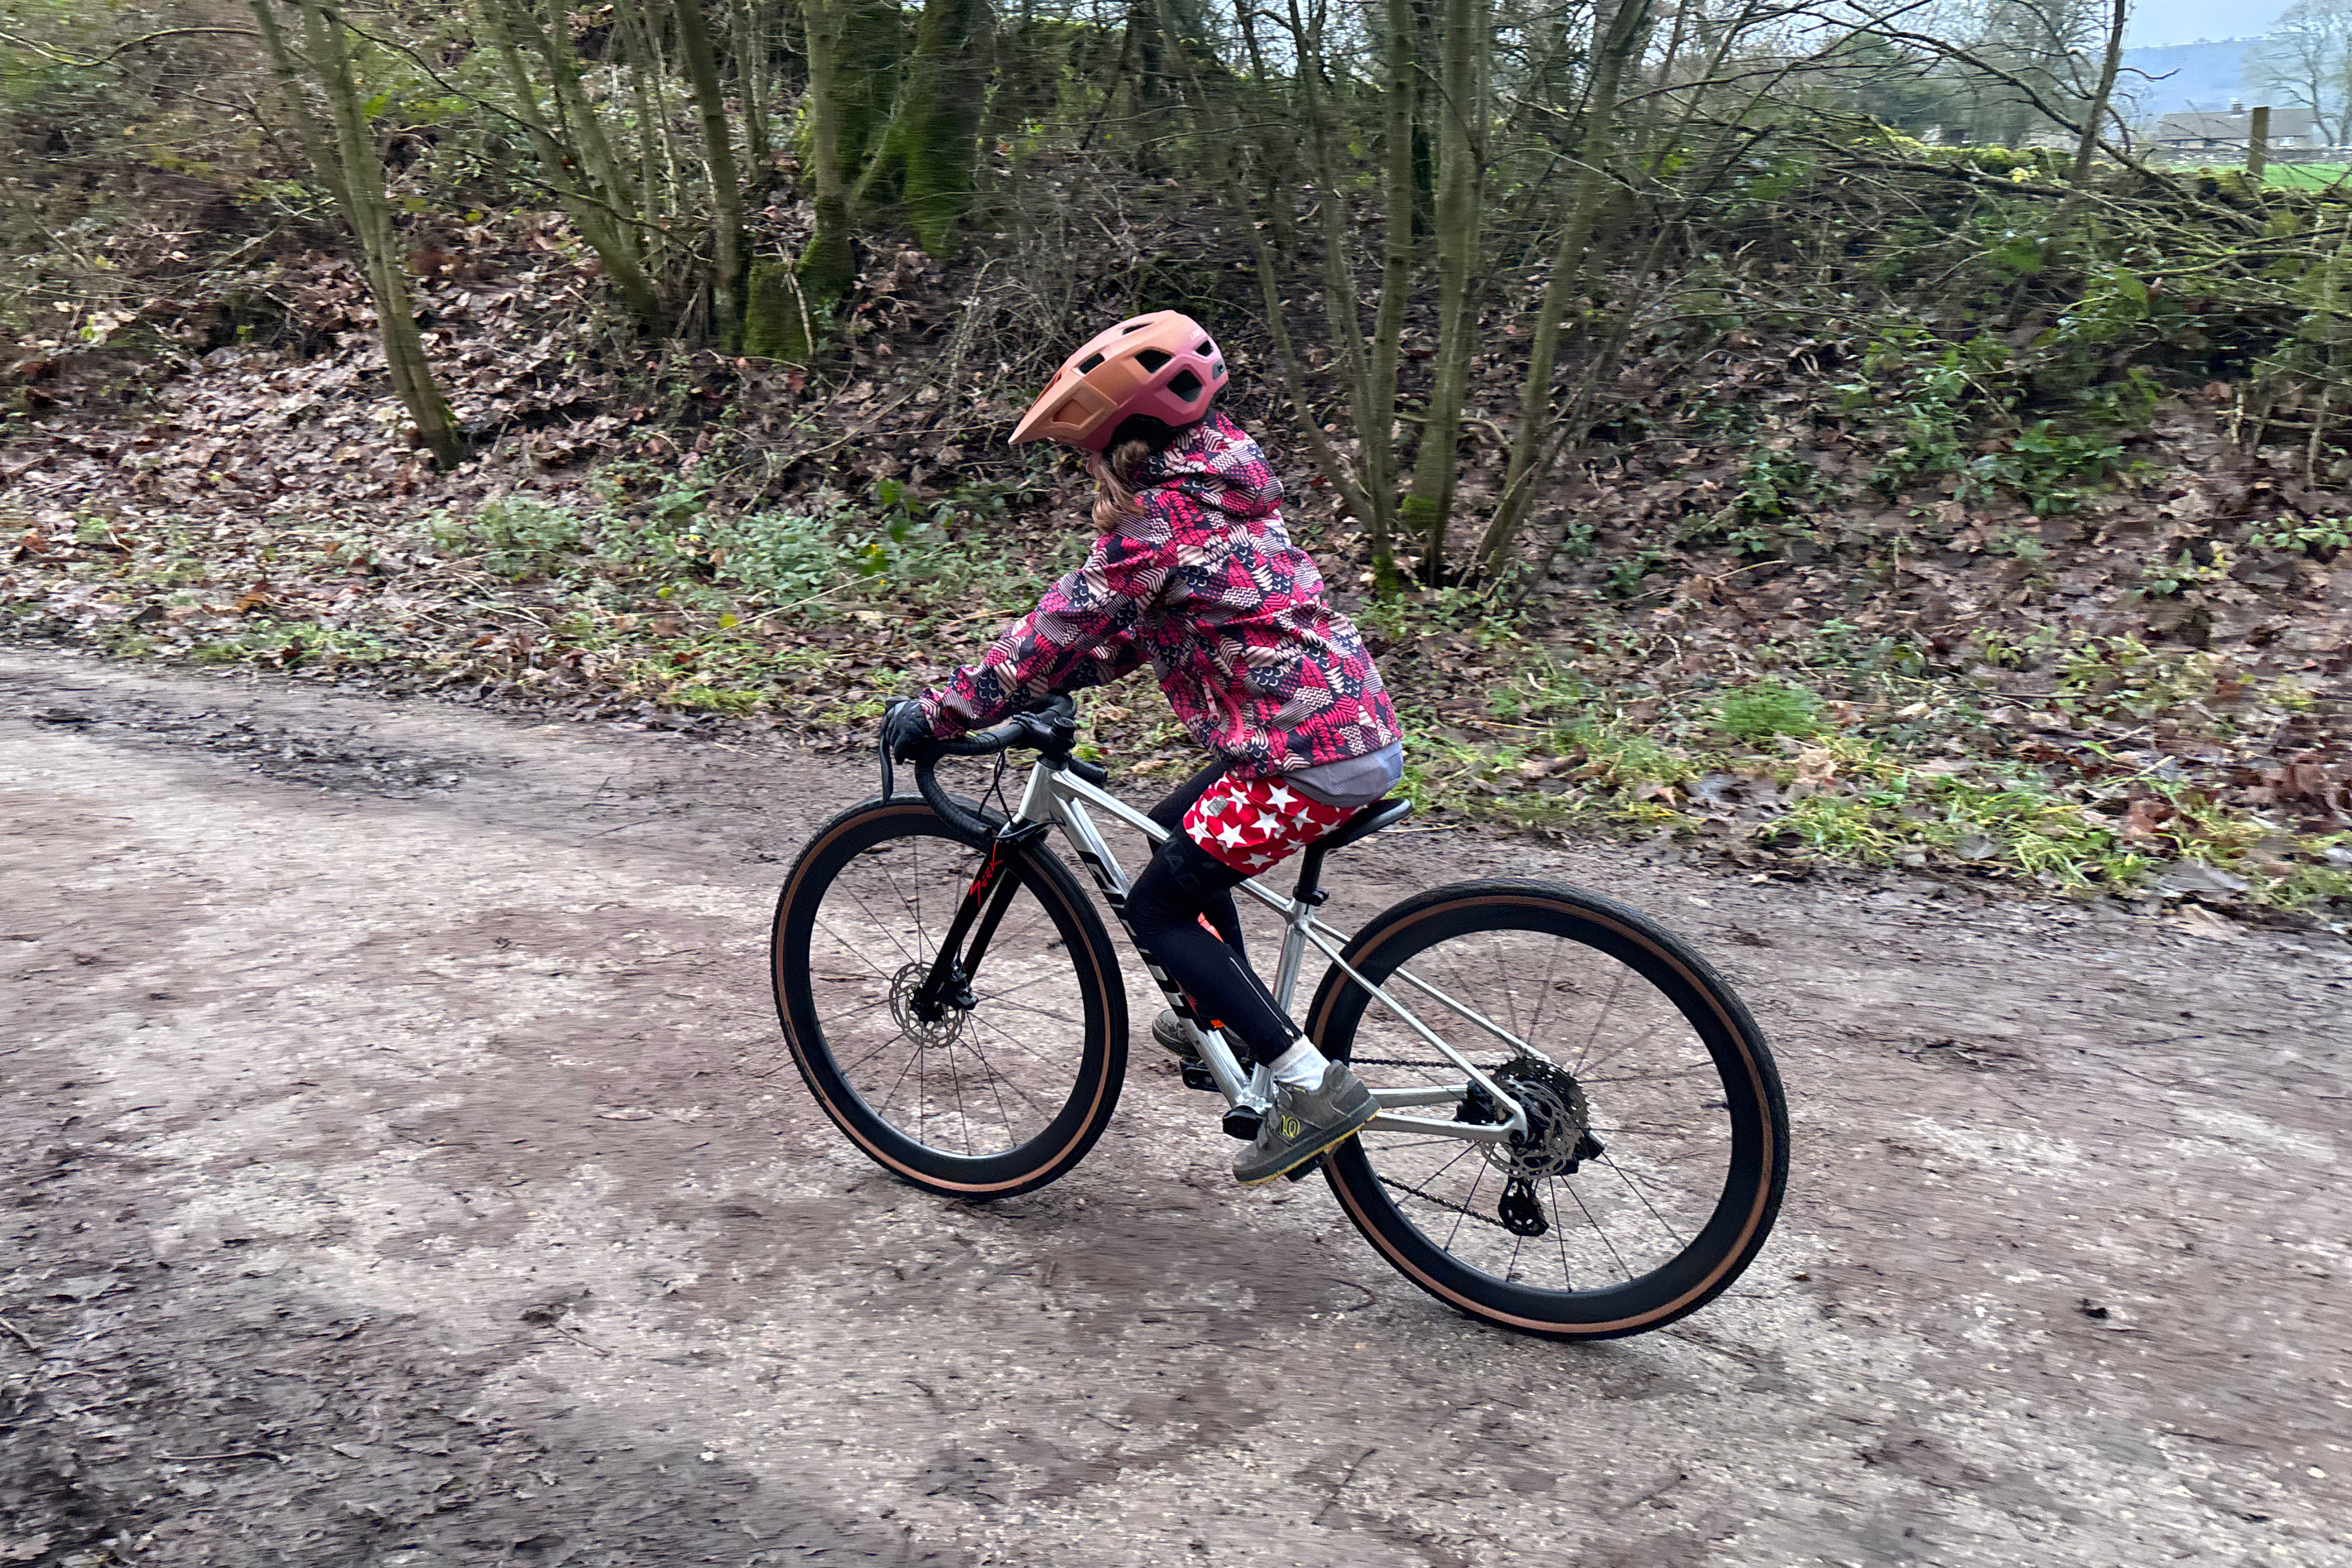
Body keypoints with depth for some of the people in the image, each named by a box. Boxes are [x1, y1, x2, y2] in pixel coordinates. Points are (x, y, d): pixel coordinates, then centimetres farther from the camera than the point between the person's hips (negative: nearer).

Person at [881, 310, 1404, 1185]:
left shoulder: (1158, 518, -14)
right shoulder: (1216, 489, 16)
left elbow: (1062, 628, -10)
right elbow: (1128, 628, 22)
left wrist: (938, 713, -2)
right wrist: (1041, 688, 19)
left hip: (1313, 756, -10)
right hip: (1359, 725, 10)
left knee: (1158, 908, 0)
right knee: (1176, 838, 27)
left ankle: (1312, 1086, -3)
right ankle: (1235, 1023, 39)